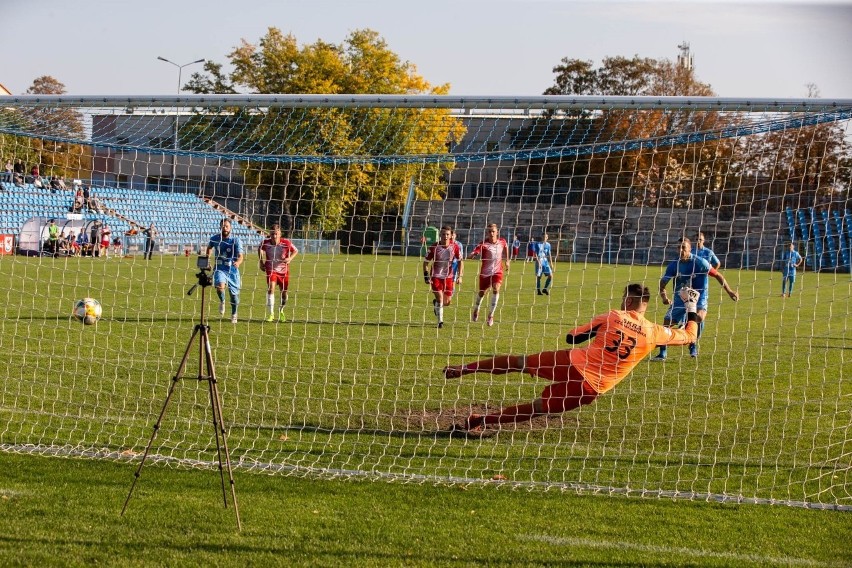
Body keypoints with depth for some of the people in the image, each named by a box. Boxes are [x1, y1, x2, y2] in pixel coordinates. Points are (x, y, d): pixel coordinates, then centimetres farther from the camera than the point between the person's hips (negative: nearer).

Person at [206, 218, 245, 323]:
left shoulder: (236, 240, -10)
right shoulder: (214, 238, -1)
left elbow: (240, 256, -20)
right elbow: (209, 247, 23)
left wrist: (238, 262, -42)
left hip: (232, 270, -1)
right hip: (220, 269, 1)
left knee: (234, 294, 8)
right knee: (220, 286, -29)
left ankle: (234, 315, 35)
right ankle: (222, 301, 5)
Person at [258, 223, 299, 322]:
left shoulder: (286, 243, -18)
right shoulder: (265, 242, -15)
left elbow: (295, 251, 0)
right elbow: (259, 249, 9)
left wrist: (290, 259, -17)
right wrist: (261, 262, 3)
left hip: (283, 270, 1)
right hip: (271, 269, -1)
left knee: (284, 292, 9)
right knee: (271, 288, -22)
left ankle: (281, 311, 38)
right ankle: (271, 314, -18)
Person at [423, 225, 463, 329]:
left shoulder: (455, 246, -9)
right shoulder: (434, 247, -14)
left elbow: (460, 261, 2)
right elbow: (426, 262, -4)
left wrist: (460, 276, -6)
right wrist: (426, 276, -12)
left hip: (448, 277, 3)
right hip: (436, 276, -2)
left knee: (447, 302, 6)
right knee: (440, 298, -14)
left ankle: (436, 303, 40)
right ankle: (440, 321, -1)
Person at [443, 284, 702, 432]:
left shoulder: (611, 317, 0)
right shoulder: (653, 332, 0)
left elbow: (571, 337, 4)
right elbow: (689, 336, 16)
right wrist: (692, 308, 31)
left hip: (572, 362, -1)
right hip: (591, 388, 1)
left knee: (517, 362, 19)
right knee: (539, 407, 16)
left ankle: (463, 369, 26)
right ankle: (483, 420, 13)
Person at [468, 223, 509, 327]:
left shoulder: (502, 241, -5)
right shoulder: (483, 244, -19)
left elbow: (506, 247, 20)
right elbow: (473, 253, -32)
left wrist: (507, 260, 23)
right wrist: (472, 254, -55)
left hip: (497, 271, 1)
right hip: (485, 272, -1)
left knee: (496, 289, -22)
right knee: (482, 293, 14)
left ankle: (491, 315, -12)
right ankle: (476, 310, 45)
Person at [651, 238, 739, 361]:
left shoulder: (700, 262, -15)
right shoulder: (673, 265, -5)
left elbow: (717, 275, -6)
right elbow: (662, 283, 1)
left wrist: (729, 291, -6)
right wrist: (663, 295, -19)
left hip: (699, 298, -4)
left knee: (699, 317, -32)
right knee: (667, 320, -7)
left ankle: (693, 345, -8)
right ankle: (662, 354, 8)